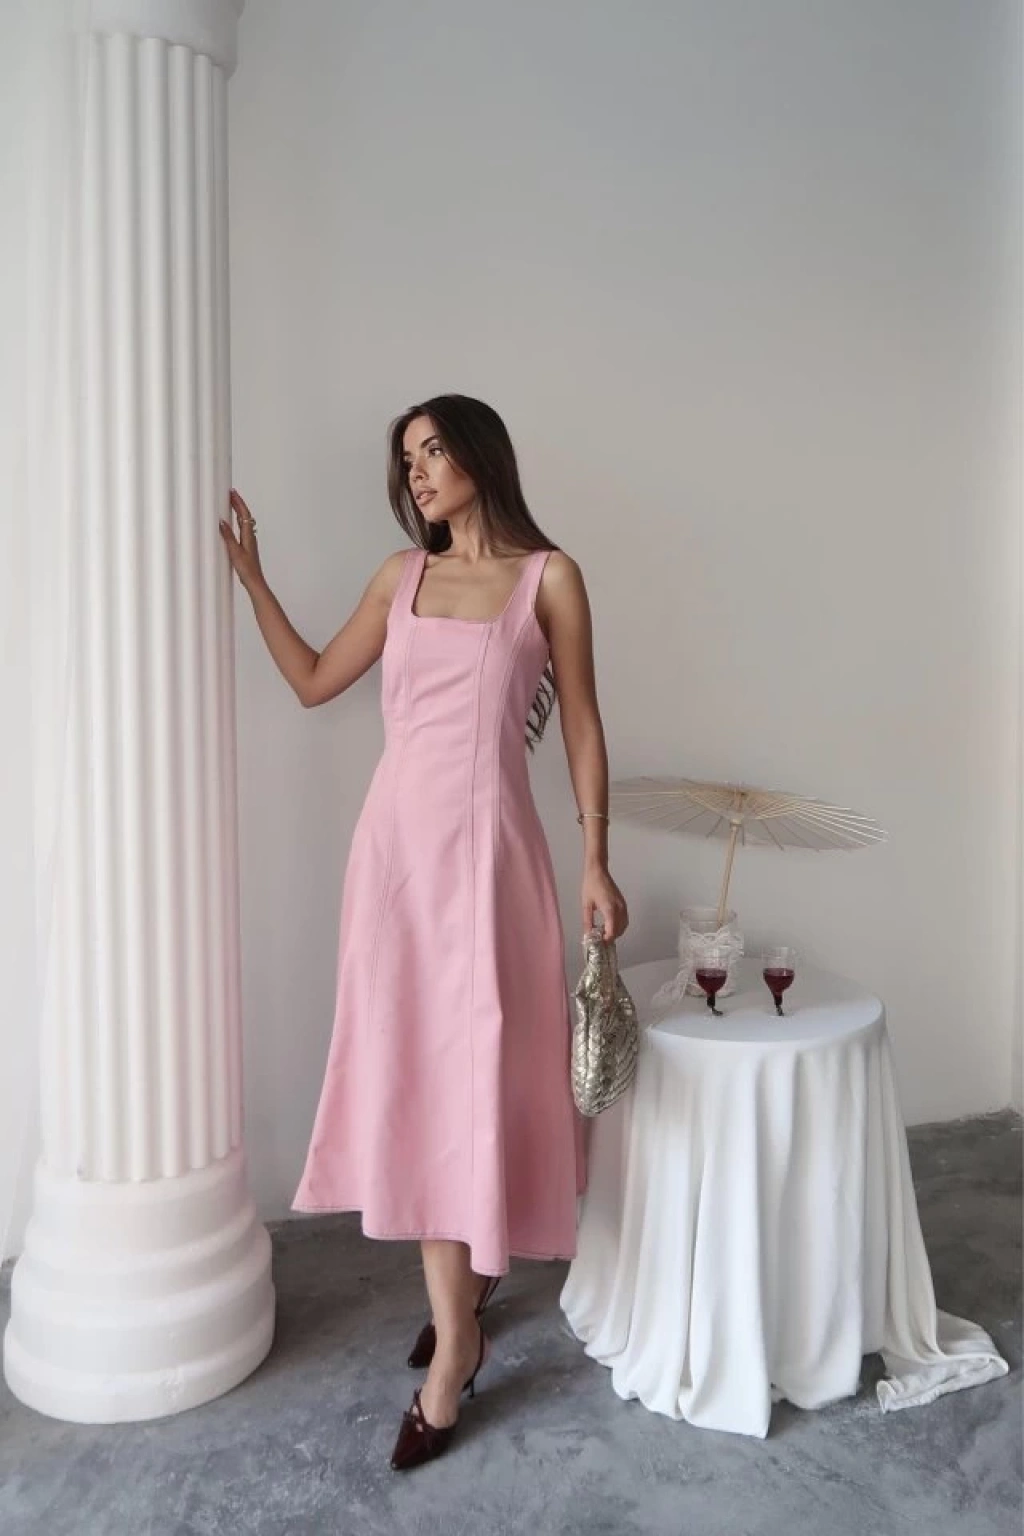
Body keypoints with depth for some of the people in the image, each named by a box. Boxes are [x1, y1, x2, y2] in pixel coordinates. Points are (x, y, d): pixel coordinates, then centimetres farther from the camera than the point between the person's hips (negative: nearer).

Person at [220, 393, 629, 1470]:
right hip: (397, 839, 4)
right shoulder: (401, 575, 13)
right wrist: (248, 573, 15)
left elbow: (581, 726, 1)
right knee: (412, 1069, 7)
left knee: (472, 1067, -1)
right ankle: (459, 1296, 25)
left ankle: (454, 1341, 11)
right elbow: (314, 681, 18)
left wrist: (596, 862, -4)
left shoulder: (548, 576, 1)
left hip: (485, 845, -4)